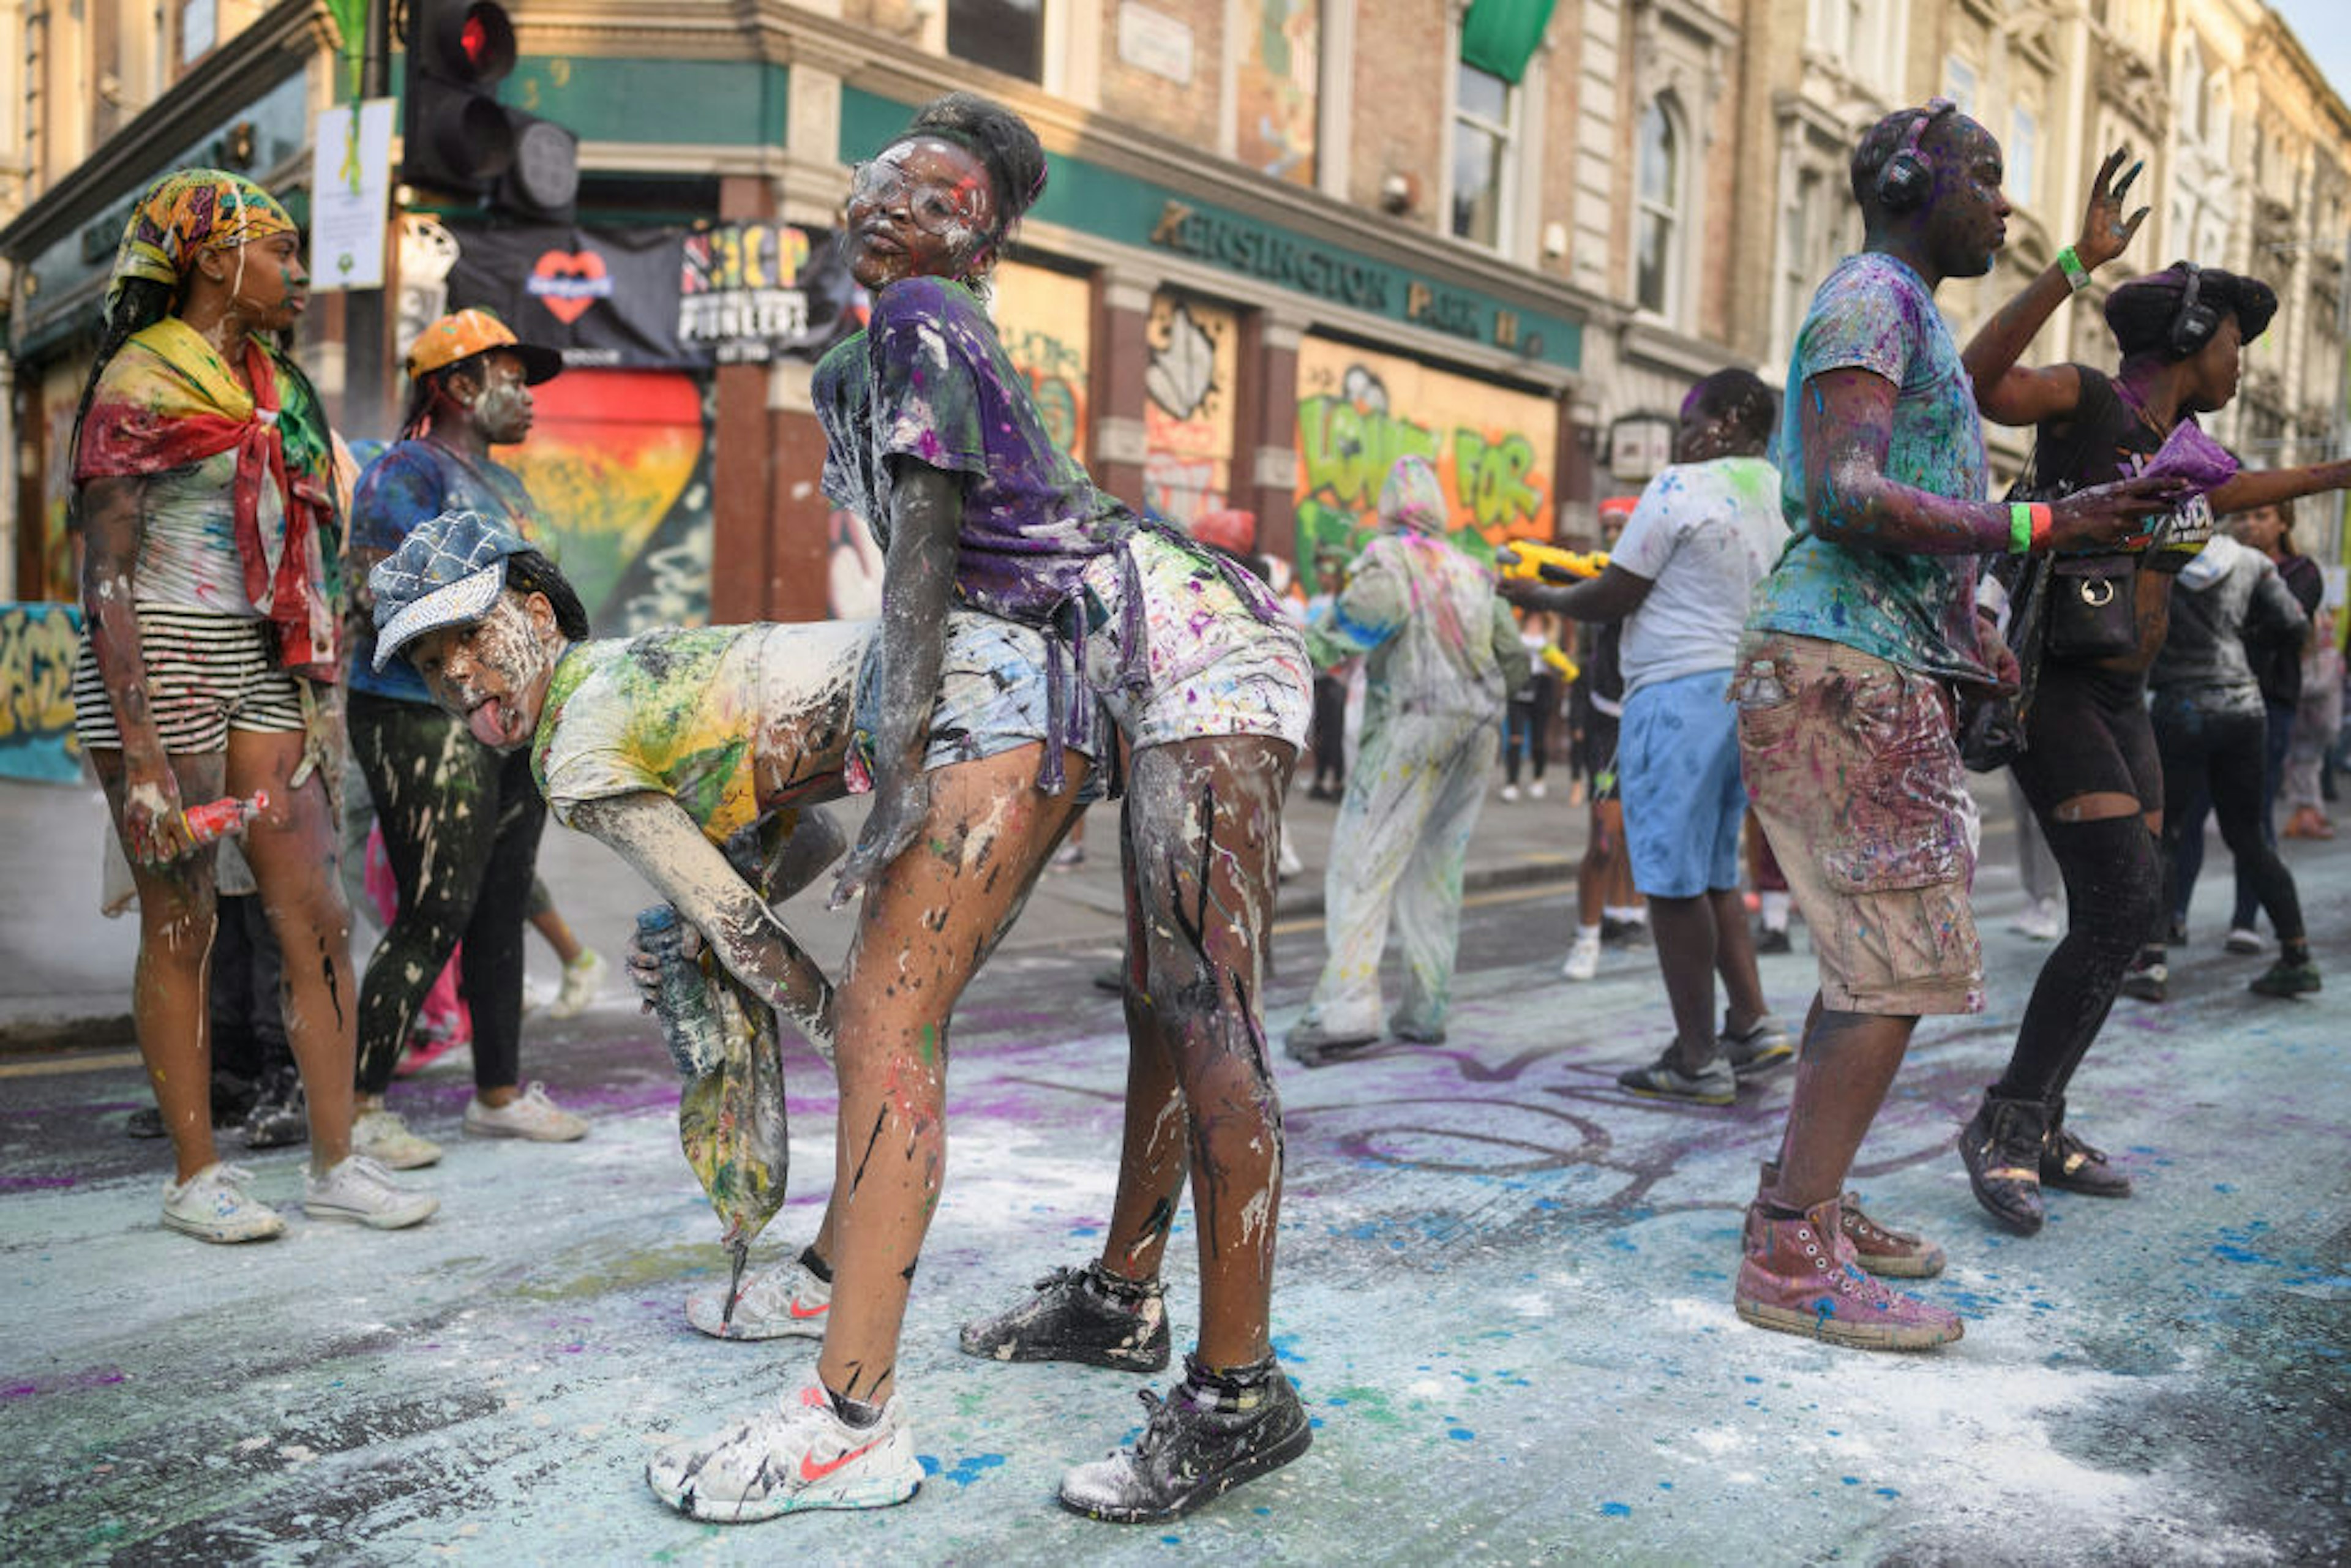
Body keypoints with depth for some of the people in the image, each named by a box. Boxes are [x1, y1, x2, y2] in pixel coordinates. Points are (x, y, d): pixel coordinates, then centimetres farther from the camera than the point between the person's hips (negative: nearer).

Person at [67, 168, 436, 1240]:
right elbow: (106, 580, -12)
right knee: (181, 925, 0)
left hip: (258, 666, 7)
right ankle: (195, 1176, 12)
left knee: (316, 915, 2)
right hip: (161, 662, -7)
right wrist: (140, 750, -18)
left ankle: (335, 1162, 8)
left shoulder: (276, 388, 16)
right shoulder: (138, 385, -6)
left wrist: (313, 700, 14)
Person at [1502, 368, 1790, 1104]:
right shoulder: (1782, 497, 14)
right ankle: (1752, 1025, 15)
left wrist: (1537, 596, 9)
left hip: (1680, 691, -9)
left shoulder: (1680, 489, -10)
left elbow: (1613, 598, -8)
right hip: (1747, 689, 9)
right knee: (1711, 874, 18)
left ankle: (1697, 1059, 2)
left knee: (1673, 879, -3)